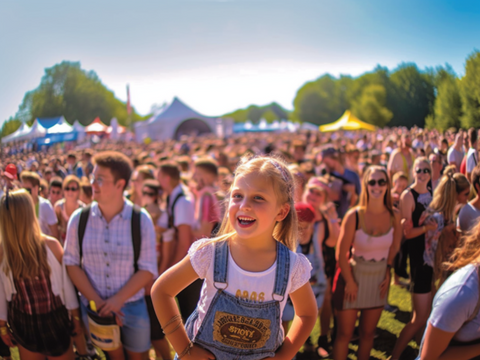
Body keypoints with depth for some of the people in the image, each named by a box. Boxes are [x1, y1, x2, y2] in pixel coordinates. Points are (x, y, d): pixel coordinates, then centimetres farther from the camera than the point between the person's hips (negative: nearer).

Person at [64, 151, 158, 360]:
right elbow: (71, 263, -4)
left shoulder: (141, 220, -14)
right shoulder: (79, 218, -8)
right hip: (93, 306, 2)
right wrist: (96, 301, -11)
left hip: (132, 306, -1)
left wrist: (118, 300, -18)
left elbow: (148, 269, -12)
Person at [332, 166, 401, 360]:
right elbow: (341, 254, -16)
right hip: (353, 276, -3)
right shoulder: (354, 216, -21)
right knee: (344, 334, 8)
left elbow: (394, 246, 6)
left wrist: (388, 272, 5)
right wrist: (350, 282, -10)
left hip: (379, 278, 4)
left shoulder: (394, 215, -9)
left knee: (368, 332, 19)